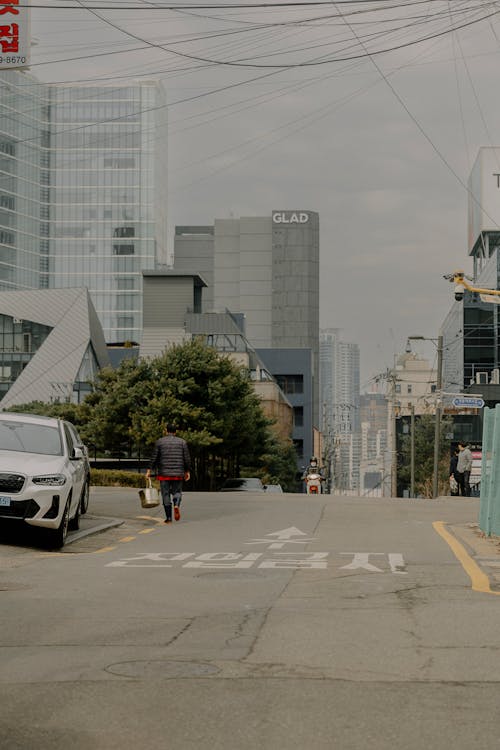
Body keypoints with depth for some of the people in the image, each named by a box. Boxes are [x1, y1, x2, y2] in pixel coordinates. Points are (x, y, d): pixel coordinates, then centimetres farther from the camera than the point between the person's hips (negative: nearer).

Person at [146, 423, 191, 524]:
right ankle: (176, 505, -19)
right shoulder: (182, 442, 4)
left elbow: (154, 457, -2)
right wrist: (188, 471, 9)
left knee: (166, 494, 5)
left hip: (164, 473, -1)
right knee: (177, 492, 12)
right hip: (178, 473, 1)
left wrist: (149, 470, 2)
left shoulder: (160, 441, 2)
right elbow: (187, 458, 2)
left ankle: (168, 518, 2)